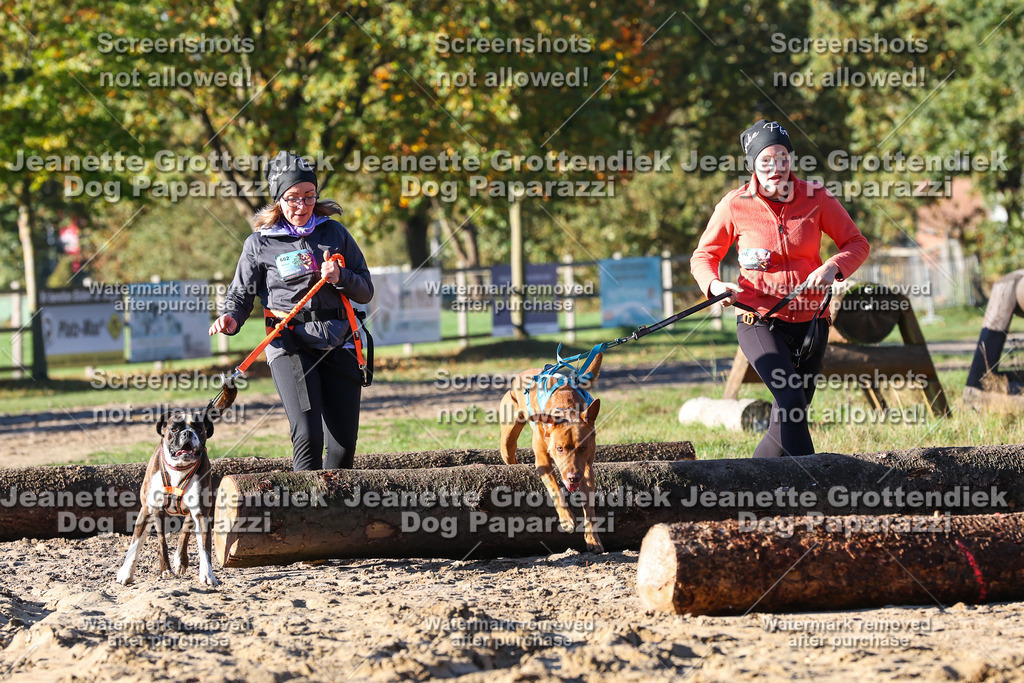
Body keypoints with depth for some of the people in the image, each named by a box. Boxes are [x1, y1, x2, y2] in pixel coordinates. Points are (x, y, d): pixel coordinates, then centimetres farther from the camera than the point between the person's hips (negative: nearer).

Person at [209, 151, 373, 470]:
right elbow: (240, 295, 9)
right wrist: (231, 319, -14)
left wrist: (340, 277, -7)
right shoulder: (260, 243, 5)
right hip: (290, 344, -3)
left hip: (338, 343, 3)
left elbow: (366, 291, 13)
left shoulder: (334, 233, 11)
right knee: (308, 435, -20)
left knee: (344, 441, 0)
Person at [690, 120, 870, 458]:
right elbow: (703, 256, 8)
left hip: (810, 323, 3)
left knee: (790, 418, 8)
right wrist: (715, 285, -14)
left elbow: (856, 243, 4)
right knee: (791, 401, -24)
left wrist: (833, 267, -17)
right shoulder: (734, 206, -4)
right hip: (760, 322, -3)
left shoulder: (816, 198, -1)